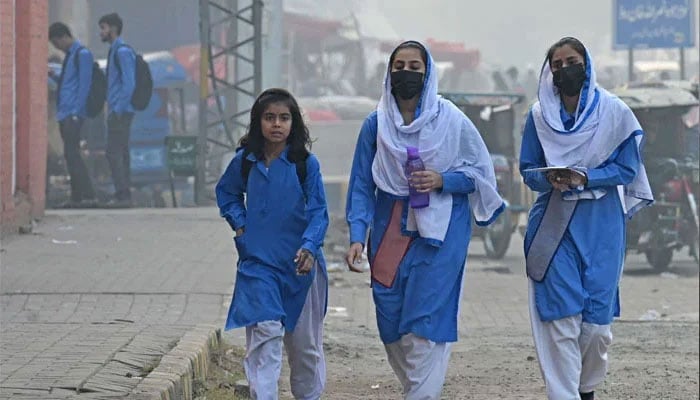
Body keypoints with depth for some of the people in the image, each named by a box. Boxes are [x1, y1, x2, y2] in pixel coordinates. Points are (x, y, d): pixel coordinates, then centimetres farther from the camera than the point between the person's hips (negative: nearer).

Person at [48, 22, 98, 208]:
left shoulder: (82, 54, -9)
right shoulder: (69, 55, 19)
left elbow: (84, 84, -14)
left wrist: (76, 112, -18)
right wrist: (54, 76, 9)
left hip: (73, 114, -9)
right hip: (65, 114, 9)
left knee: (71, 153, -13)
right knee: (70, 153, 7)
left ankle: (88, 196, -14)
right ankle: (77, 197, 9)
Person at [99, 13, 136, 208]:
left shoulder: (123, 52, -13)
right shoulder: (115, 51, 18)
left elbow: (129, 83, -19)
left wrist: (118, 110, -19)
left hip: (120, 112, -10)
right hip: (118, 112, 10)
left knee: (114, 153, -11)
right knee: (121, 153, 9)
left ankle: (123, 195, -11)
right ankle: (123, 195, 11)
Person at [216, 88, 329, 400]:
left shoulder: (306, 163, -6)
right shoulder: (245, 161, 1)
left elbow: (318, 211, -7)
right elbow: (226, 193, 21)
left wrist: (309, 247, -23)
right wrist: (239, 224, 6)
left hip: (300, 263, 0)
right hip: (258, 262, 0)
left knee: (305, 342, 11)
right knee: (264, 334, -14)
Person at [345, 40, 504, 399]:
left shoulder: (451, 121, -3)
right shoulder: (375, 124, 3)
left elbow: (480, 171, 4)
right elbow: (361, 186, 5)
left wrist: (442, 181, -14)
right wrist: (357, 236, -7)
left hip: (439, 231, -3)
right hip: (390, 230, 3)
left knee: (426, 321, -11)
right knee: (391, 325, 5)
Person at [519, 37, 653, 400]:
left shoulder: (615, 112, -2)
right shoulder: (540, 115, 3)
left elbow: (627, 169, -1)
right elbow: (527, 169, 8)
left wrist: (584, 177, -17)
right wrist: (550, 179, -15)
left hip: (601, 227, -1)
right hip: (554, 224, 1)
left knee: (597, 320, 2)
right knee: (561, 315, -8)